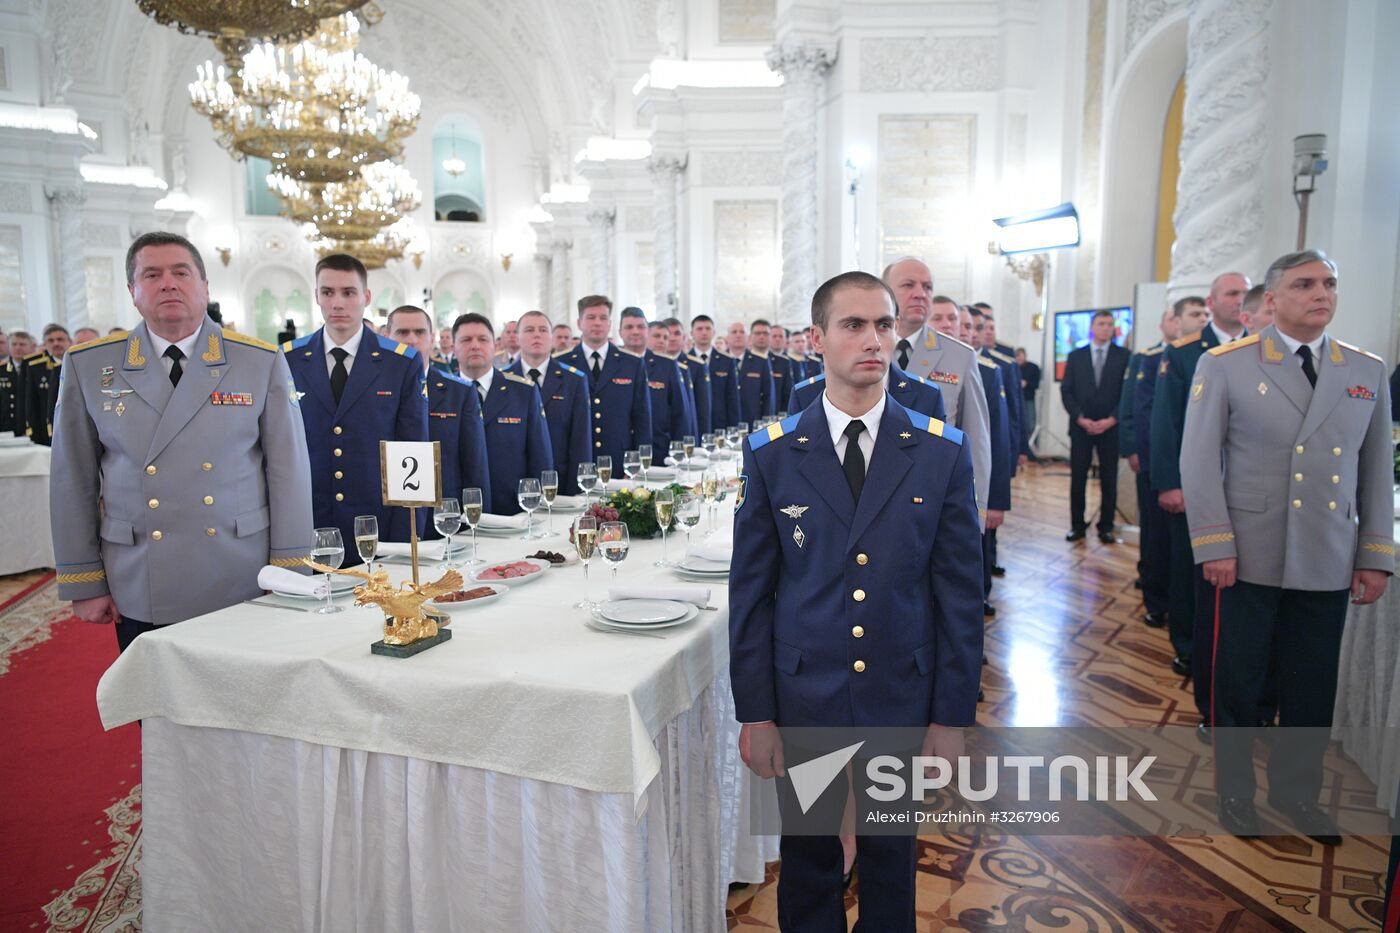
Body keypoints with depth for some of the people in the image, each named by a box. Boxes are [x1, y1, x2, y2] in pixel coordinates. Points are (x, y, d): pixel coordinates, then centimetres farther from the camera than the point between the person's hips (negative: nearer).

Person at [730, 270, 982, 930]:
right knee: (808, 859, 18)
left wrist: (952, 716, -2)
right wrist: (755, 713, -4)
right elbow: (750, 590, -2)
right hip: (803, 700, 0)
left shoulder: (941, 450, -4)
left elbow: (959, 591, -2)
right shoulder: (771, 453, -5)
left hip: (903, 700, 1)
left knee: (892, 859, 20)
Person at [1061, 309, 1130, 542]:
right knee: (1077, 478, 2)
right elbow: (1066, 391, 3)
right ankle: (1077, 525, 10)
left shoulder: (1123, 356, 3)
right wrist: (1080, 418, -9)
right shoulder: (1076, 356, 7)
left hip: (1110, 426, -1)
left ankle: (1106, 526, 12)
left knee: (1109, 479, 3)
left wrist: (1111, 420, -12)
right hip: (1081, 426, 1)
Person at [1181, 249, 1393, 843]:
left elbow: (1377, 471, 11)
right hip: (1247, 559, -3)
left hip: (1329, 565, 4)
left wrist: (1376, 556, 6)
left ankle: (1296, 790, 32)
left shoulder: (1367, 371, 10)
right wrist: (1214, 545, -10)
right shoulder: (1225, 365, -2)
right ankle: (1234, 794, 26)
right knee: (1238, 683, 7)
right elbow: (1199, 460, -5)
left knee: (1313, 688, 11)